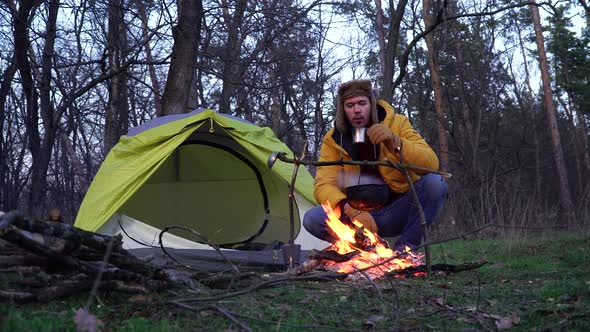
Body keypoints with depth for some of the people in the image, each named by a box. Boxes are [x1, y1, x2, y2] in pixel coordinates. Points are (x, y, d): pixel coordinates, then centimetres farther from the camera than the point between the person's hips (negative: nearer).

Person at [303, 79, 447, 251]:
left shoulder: (397, 123, -6)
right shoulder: (332, 140, -3)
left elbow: (431, 164, -17)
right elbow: (324, 185, -12)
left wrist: (396, 143, -33)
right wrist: (353, 211, -30)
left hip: (397, 213, 0)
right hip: (356, 215, 1)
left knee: (435, 182, -26)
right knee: (312, 219, -24)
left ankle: (405, 247, -14)